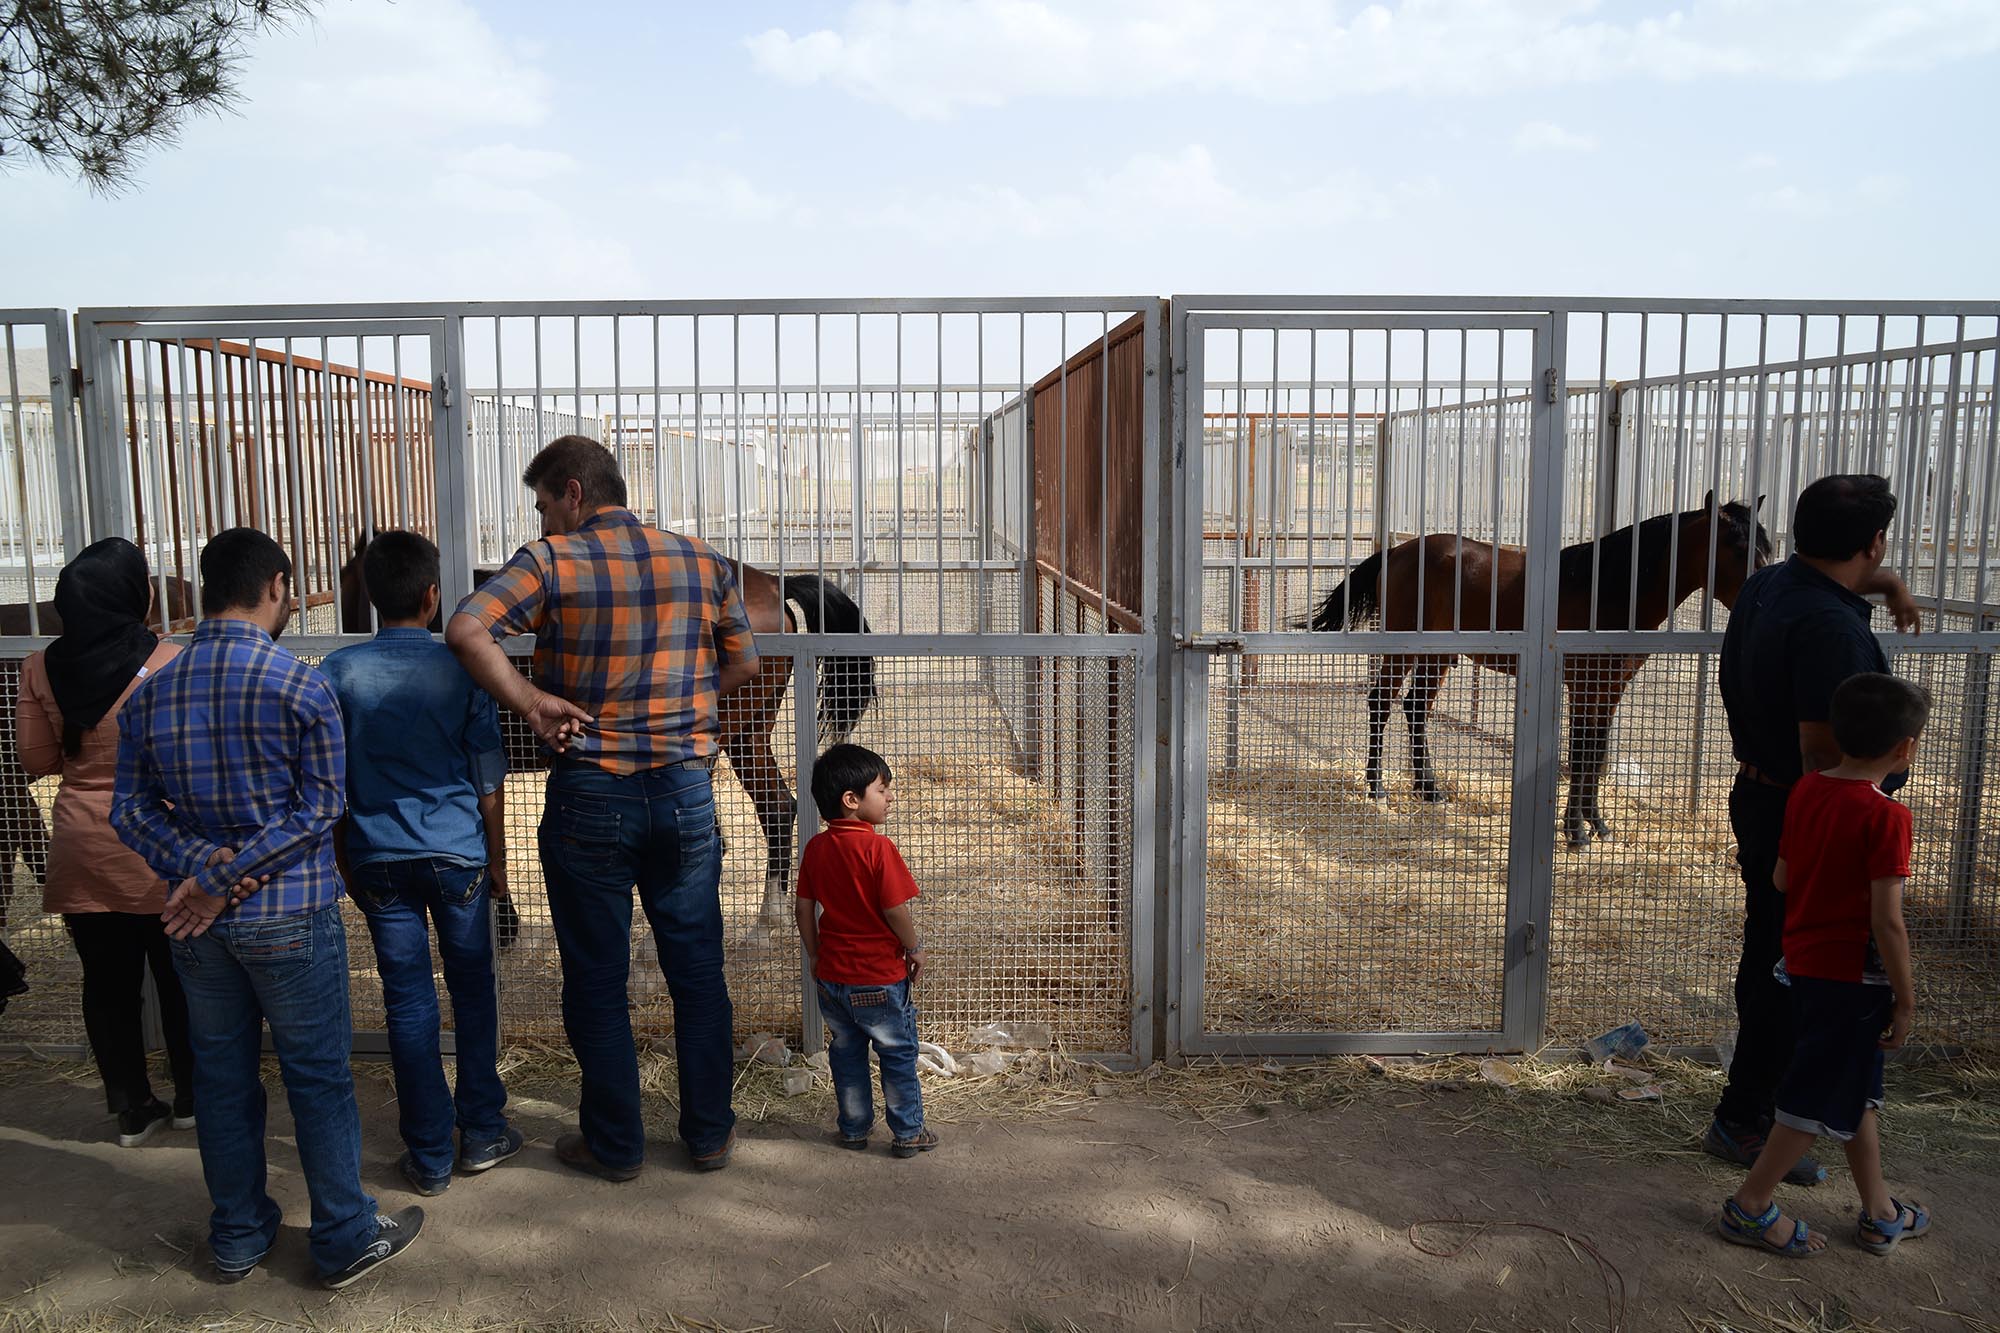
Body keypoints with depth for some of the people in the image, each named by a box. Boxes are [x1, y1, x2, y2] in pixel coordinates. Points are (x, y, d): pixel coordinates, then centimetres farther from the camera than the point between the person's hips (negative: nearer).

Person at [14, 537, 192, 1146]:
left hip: (82, 851, 3)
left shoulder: (41, 669, -4)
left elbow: (38, 759, 5)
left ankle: (132, 1108, 23)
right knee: (179, 978, 12)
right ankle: (191, 1097, 25)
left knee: (107, 982, 12)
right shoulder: (168, 664, -17)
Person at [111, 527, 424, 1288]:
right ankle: (346, 1241, 17)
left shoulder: (150, 693, 2)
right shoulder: (300, 687, -14)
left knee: (221, 1077, 16)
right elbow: (319, 807, -16)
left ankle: (238, 1238, 29)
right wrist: (229, 880, -14)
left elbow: (131, 812, 0)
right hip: (290, 916, -5)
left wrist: (202, 865, -11)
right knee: (318, 1079, 6)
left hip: (196, 923, 5)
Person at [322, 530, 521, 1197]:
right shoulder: (459, 668, -7)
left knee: (408, 1004, 7)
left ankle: (429, 1157, 15)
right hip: (457, 854, -1)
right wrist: (496, 858, 10)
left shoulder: (337, 672, -4)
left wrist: (345, 862, 12)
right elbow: (488, 781, -2)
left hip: (380, 860, 1)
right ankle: (482, 1134, 22)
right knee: (473, 992, 13)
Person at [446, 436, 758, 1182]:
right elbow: (744, 663, 11)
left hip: (590, 798, -3)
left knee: (596, 981, 12)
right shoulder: (703, 562, 3)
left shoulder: (551, 562, -9)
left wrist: (529, 703, -14)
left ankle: (614, 1144, 23)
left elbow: (466, 629, -22)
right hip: (686, 792, 3)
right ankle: (709, 1133, 25)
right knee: (697, 972, 14)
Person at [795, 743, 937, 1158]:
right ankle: (908, 1132, 18)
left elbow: (805, 909, 5)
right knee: (898, 1054, 10)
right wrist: (914, 948, -3)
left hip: (831, 973, 6)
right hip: (880, 976, -5)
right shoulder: (878, 847, -19)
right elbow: (894, 909, -19)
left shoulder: (816, 847, 0)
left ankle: (854, 1129, 29)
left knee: (845, 1053, 19)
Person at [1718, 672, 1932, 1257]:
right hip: (1854, 975, -8)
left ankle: (1880, 1214, 33)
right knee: (1821, 1101, 5)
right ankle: (1750, 1208, 12)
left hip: (1804, 963, 8)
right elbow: (1887, 922, -21)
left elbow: (1781, 878, 9)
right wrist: (1906, 1000, -11)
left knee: (1856, 1090, 20)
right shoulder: (1886, 817, -21)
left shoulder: (1806, 791, 1)